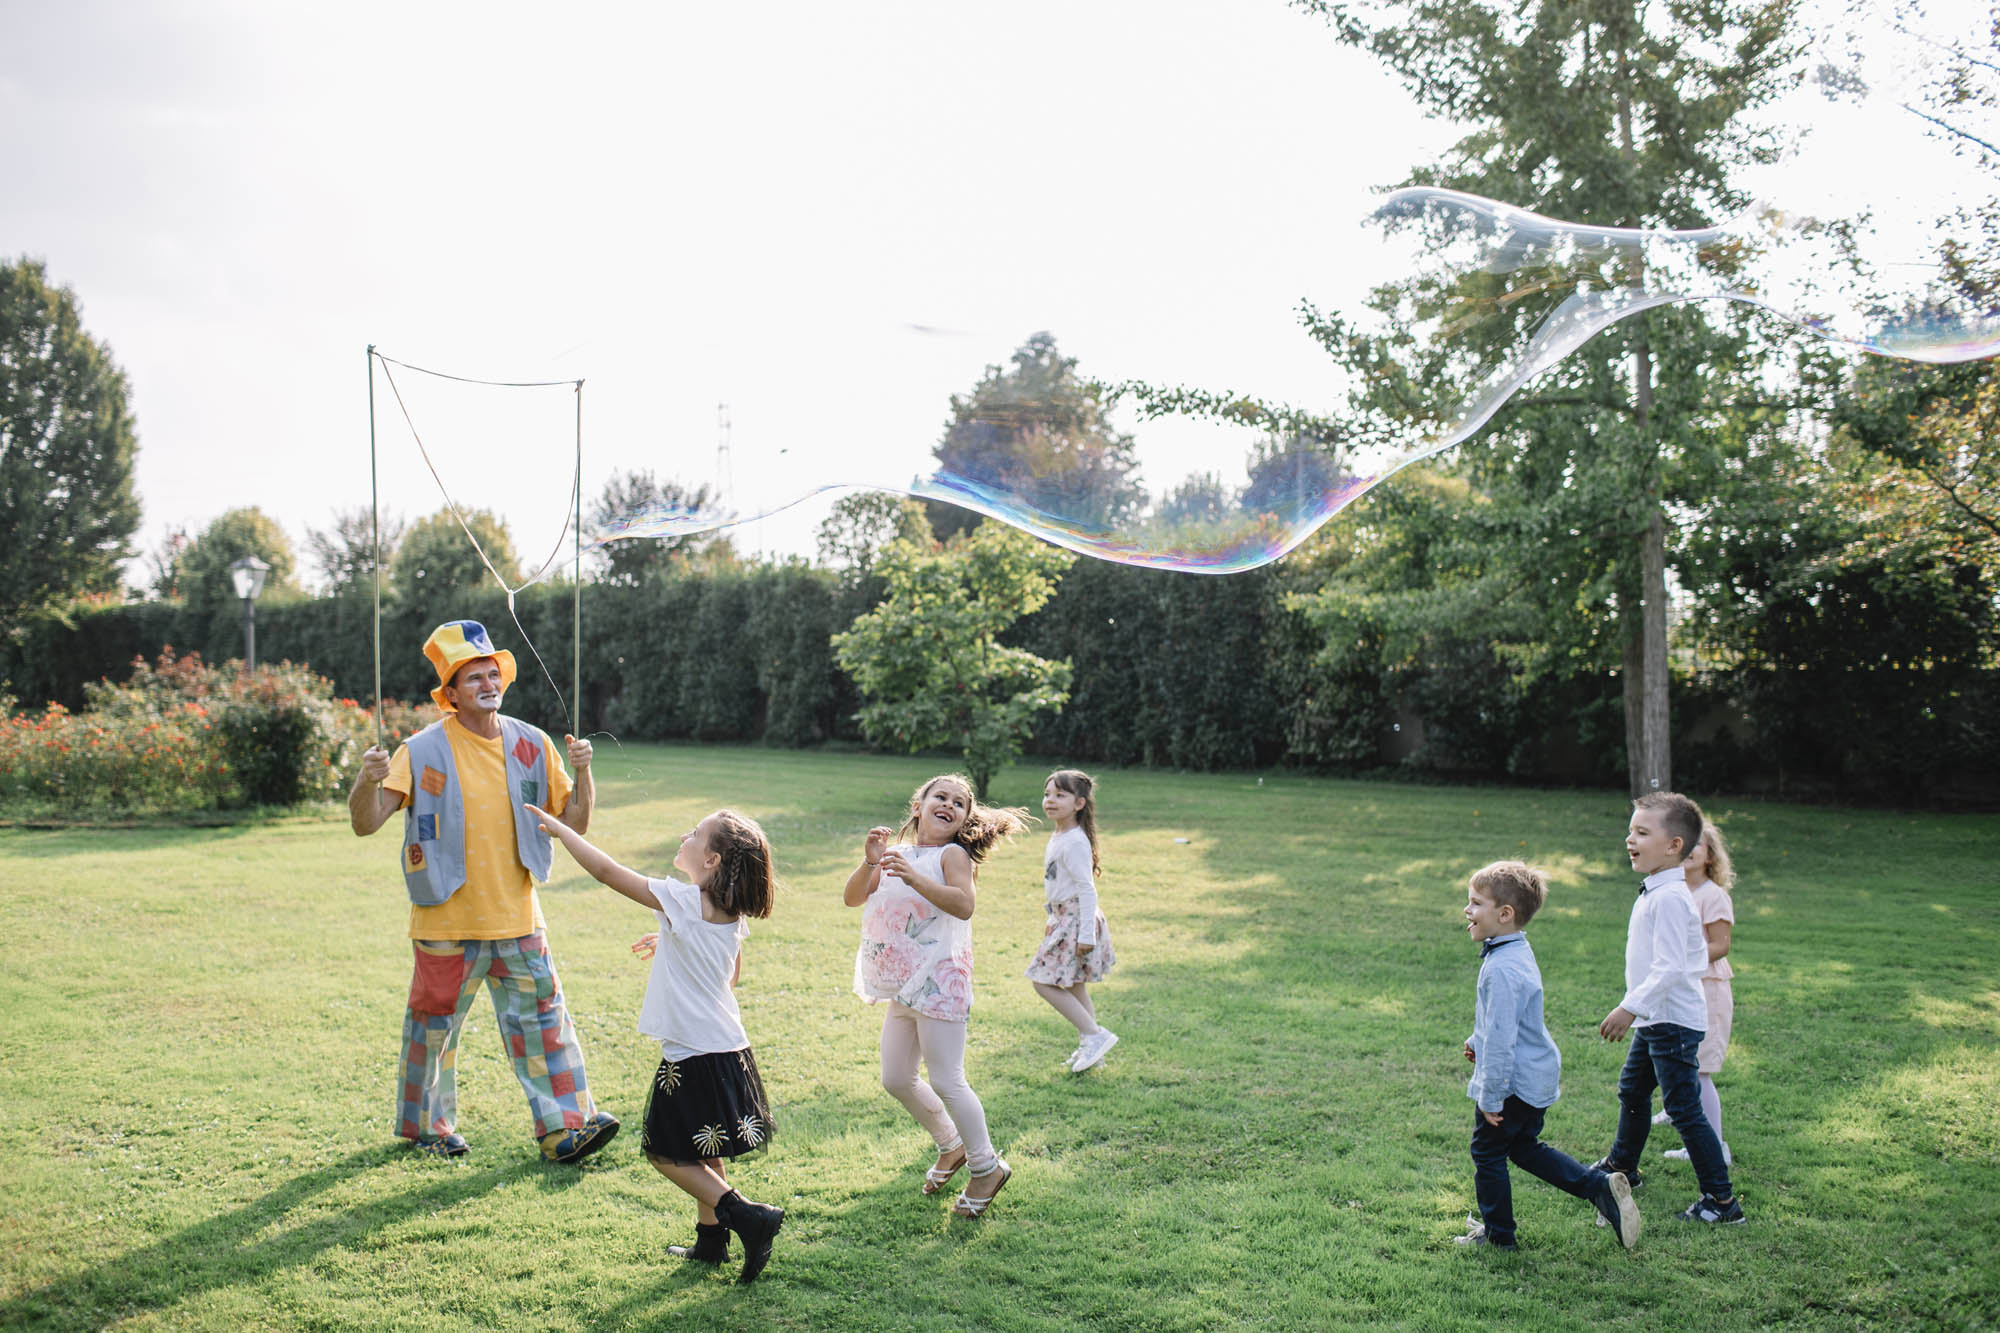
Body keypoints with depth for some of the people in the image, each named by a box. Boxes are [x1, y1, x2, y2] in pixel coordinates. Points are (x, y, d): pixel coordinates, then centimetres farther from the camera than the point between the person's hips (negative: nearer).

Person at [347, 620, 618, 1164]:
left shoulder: (532, 745, 2)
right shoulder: (424, 750, -9)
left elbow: (575, 822, 7)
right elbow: (365, 824, -13)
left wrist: (582, 773, -10)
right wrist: (368, 780, -32)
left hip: (518, 919, 3)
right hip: (448, 921, -3)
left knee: (542, 1016, 3)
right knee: (435, 1023, 10)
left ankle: (565, 1125, 9)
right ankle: (424, 1124, 29)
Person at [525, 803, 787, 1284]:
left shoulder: (681, 901, -19)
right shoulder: (733, 914, 3)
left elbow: (607, 871, -16)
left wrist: (559, 828, -5)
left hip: (692, 1057, -8)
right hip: (728, 1047, 8)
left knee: (667, 1153, 5)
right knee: (706, 1153, 20)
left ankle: (746, 1215, -4)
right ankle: (711, 1237, 28)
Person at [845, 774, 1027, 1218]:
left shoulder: (952, 854, -9)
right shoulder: (897, 854, 10)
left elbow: (963, 905, -26)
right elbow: (852, 898, 2)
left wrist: (914, 878, -36)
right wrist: (870, 863, -16)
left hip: (939, 982, -8)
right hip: (902, 988, 8)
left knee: (946, 1082, -4)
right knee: (896, 1081, 16)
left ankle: (986, 1167, 13)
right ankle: (951, 1145, 36)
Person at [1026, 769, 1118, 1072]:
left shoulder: (1075, 842, -20)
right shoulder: (1057, 837, 10)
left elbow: (1087, 889, -22)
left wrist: (1086, 934, -23)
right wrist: (1053, 921, 24)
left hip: (1077, 920, -10)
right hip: (1063, 919, 10)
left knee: (1045, 982, -9)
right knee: (1074, 987, 15)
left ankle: (1095, 1035, -4)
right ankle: (1089, 1047, 24)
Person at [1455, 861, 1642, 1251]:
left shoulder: (1501, 969, -28)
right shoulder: (1518, 952, 5)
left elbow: (1501, 1036, -27)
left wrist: (1491, 1097, -21)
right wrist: (1476, 1041, 31)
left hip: (1513, 1082, -10)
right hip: (1537, 1077, 10)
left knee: (1488, 1153, 8)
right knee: (1525, 1147, 23)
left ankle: (1498, 1234, 22)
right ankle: (1601, 1186, 18)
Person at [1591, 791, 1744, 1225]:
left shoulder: (1669, 897, -23)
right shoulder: (1657, 892, 8)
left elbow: (1669, 967, -28)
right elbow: (1697, 955, 18)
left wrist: (1630, 1007, -27)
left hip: (1673, 1023, -11)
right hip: (1655, 1020, 11)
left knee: (1684, 1109, -5)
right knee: (1632, 1089, 24)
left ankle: (1722, 1200, 3)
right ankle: (1621, 1166, 43)